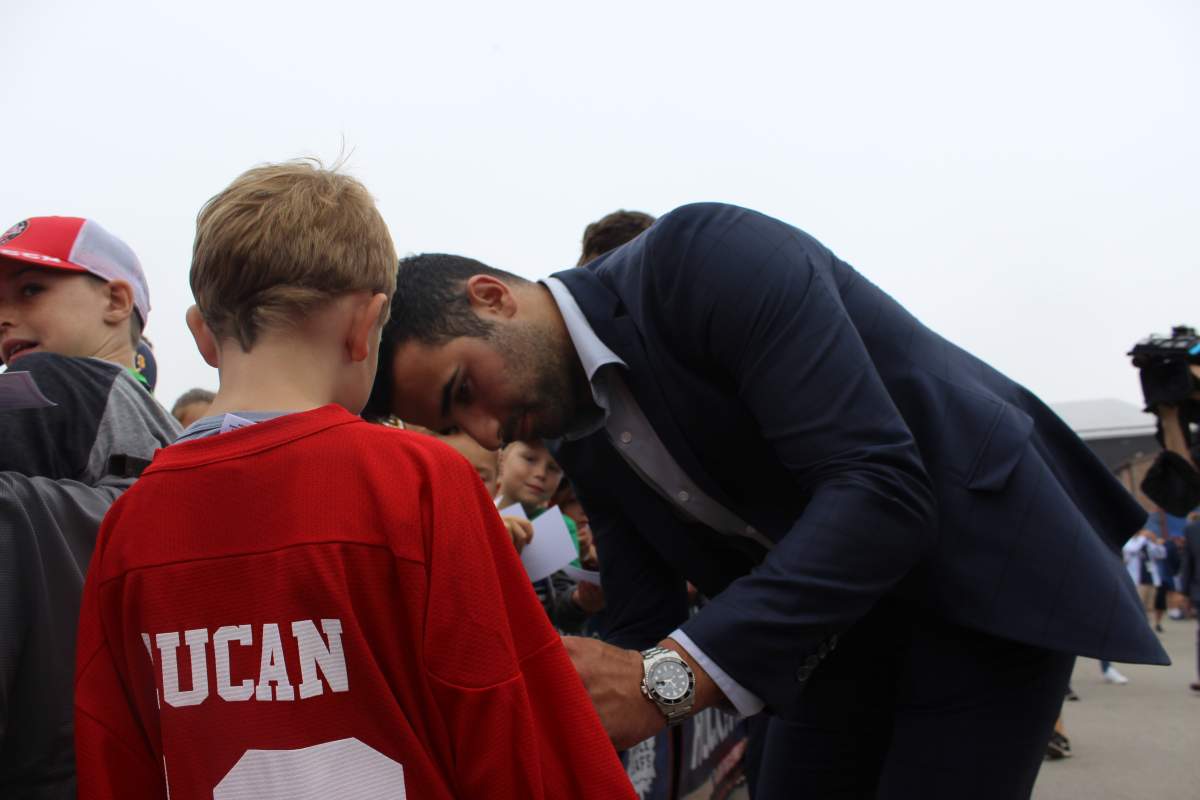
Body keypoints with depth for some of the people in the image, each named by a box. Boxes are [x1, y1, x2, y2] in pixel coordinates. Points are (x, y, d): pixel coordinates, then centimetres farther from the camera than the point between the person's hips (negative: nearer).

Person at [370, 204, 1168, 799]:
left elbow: (880, 485, -34)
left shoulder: (703, 255, -25)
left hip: (987, 571, -7)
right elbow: (645, 629, 4)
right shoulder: (585, 443, 0)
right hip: (847, 613, 8)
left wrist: (671, 677, -40)